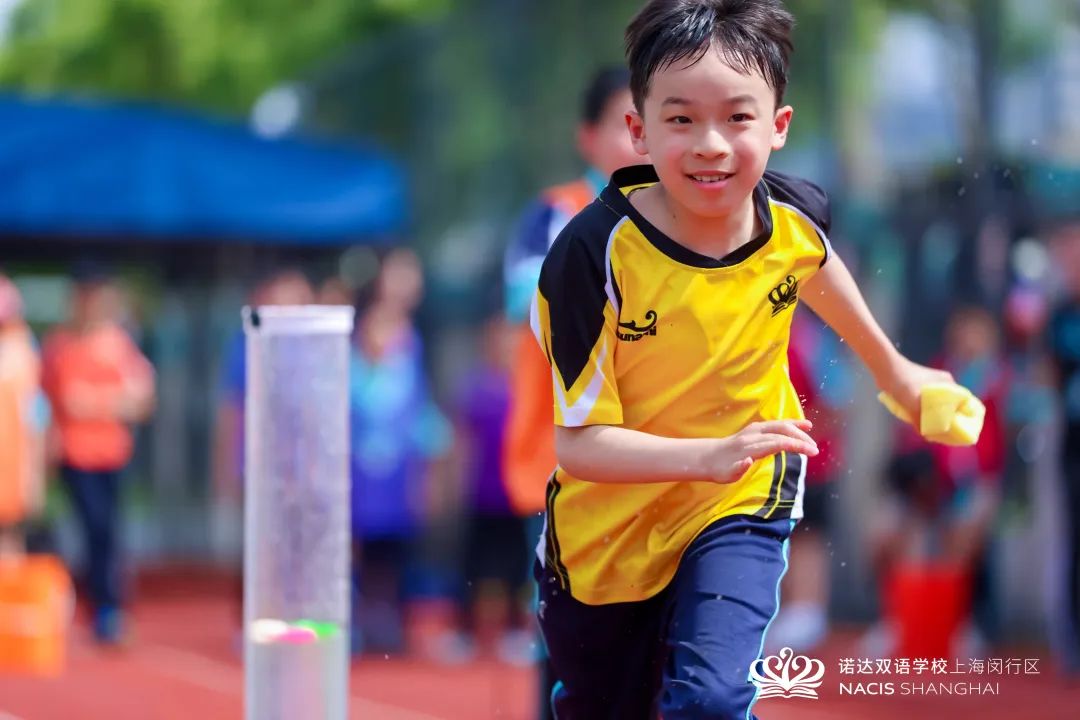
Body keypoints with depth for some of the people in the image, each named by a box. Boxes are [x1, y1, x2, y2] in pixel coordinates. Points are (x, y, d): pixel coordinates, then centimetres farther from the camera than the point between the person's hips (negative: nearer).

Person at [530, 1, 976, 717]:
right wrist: (710, 456, -42)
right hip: (608, 523, -1)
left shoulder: (793, 218, -16)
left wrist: (892, 368, 27)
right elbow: (577, 443, -27)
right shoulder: (593, 255, -29)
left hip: (742, 507, 1)